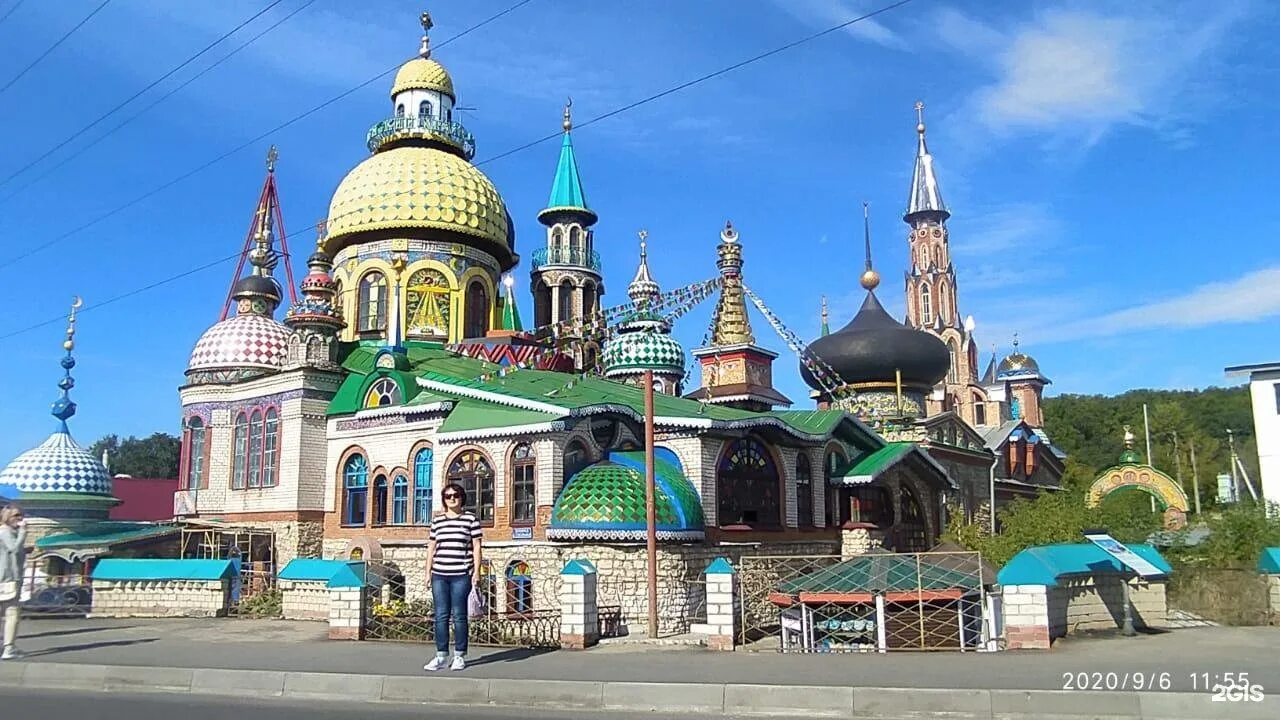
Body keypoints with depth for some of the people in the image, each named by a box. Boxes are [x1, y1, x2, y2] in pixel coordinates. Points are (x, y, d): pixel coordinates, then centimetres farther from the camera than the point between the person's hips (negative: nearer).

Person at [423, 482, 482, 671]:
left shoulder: (470, 518, 3)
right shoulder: (437, 520, 12)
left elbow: (476, 546, 1)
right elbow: (431, 547, 16)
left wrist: (476, 572, -5)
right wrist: (428, 571, 11)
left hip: (461, 575, -3)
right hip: (439, 575, 3)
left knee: (459, 615, 0)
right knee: (441, 615, 5)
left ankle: (460, 656, 10)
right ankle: (441, 655, 12)